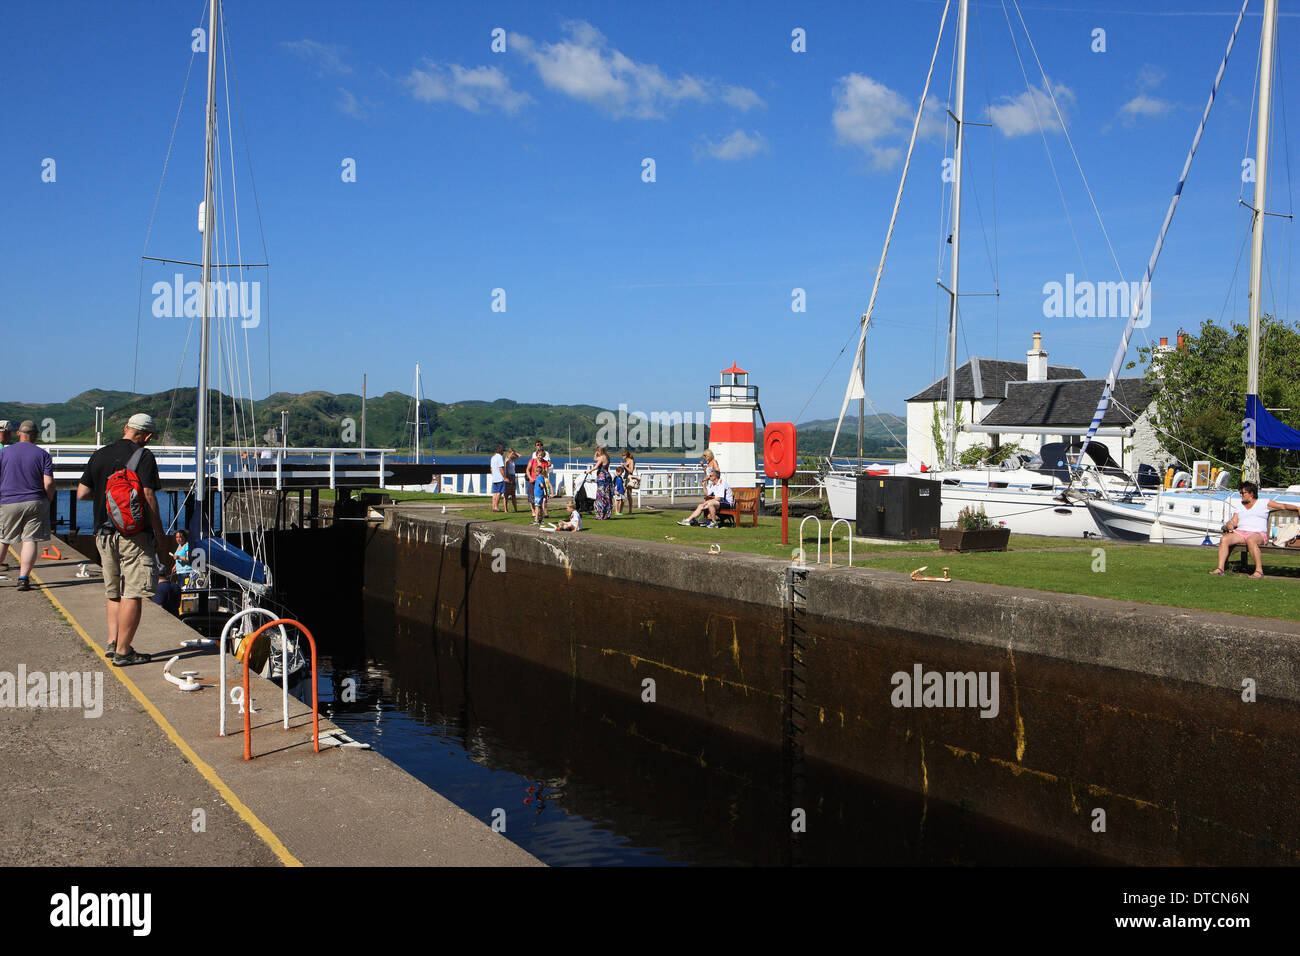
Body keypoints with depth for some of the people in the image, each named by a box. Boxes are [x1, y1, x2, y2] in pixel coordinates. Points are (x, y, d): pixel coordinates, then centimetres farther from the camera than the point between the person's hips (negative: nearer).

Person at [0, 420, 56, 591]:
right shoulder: (43, 454, 0)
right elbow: (49, 483, -6)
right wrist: (48, 501, 7)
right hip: (35, 503, -1)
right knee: (30, 540, 0)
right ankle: (23, 578, -6)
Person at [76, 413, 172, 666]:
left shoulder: (99, 456, 10)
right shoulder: (144, 456, -8)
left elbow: (82, 493, 10)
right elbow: (148, 498, -13)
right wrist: (160, 534, -7)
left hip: (104, 533, 6)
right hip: (135, 535, -6)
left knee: (113, 592, 19)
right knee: (132, 594, -3)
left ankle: (113, 640, 15)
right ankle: (123, 651, -3)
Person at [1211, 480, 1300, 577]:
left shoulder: (1264, 503, 14)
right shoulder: (1239, 508, 24)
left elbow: (1283, 506, 13)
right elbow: (1234, 521, 12)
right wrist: (1230, 524, -11)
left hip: (1258, 533, -4)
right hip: (1240, 532, 4)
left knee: (1250, 541, -41)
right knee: (1224, 539, -25)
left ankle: (1259, 570, -37)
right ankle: (1220, 568, -29)